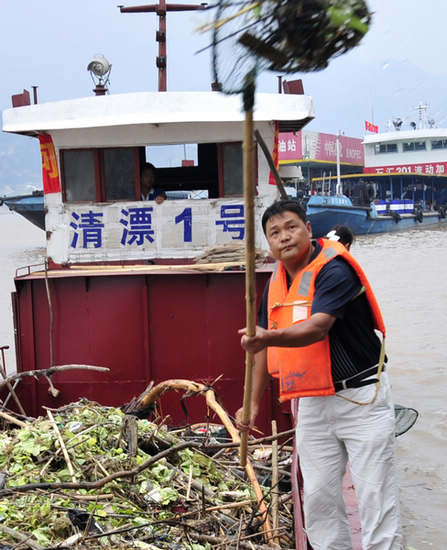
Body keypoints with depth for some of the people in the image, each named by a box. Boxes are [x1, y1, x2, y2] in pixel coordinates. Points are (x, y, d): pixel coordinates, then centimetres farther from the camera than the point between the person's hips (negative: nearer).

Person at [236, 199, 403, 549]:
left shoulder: (333, 269, -16)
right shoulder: (277, 281, 8)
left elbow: (317, 328, -32)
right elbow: (266, 345, 16)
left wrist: (267, 337, -48)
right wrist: (254, 403, 14)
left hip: (360, 398, -7)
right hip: (312, 403, 7)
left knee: (376, 500, -4)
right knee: (318, 500, 10)